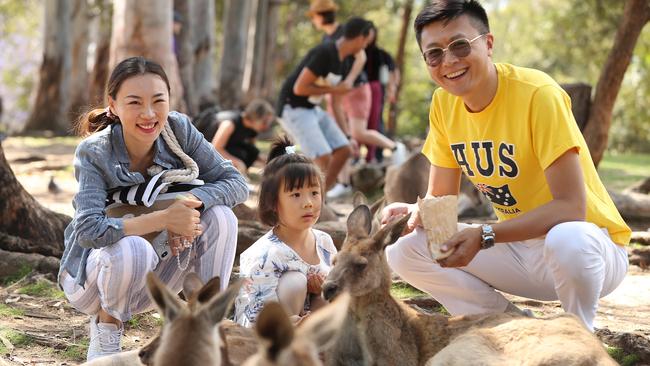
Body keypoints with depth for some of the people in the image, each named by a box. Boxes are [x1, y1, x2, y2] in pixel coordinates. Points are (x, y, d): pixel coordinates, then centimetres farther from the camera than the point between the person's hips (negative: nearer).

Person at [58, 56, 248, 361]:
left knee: (220, 217, -19)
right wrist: (164, 218, -40)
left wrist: (191, 201, -32)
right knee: (132, 248, -38)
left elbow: (236, 183, -13)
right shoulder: (94, 153, -24)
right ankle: (106, 325, -8)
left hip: (152, 279, 4)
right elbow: (88, 230, -36)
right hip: (92, 273, -4)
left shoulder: (179, 129, -14)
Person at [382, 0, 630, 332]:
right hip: (519, 246, 6)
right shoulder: (443, 104, -2)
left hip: (590, 244, -6)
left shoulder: (537, 94, -23)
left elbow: (570, 207, -27)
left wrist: (484, 237, -35)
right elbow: (440, 199, 4)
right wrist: (414, 213, -20)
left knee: (567, 240, -41)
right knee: (404, 250, -9)